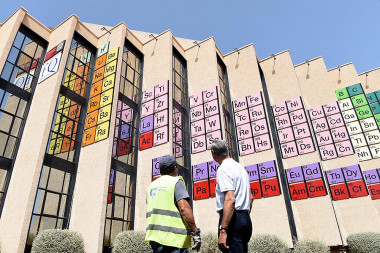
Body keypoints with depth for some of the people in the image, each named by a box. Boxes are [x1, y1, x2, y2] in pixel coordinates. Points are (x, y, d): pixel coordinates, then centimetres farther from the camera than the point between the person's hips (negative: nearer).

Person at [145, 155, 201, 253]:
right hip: (173, 237, -7)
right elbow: (184, 207, -15)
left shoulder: (151, 185, 17)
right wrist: (196, 232, -12)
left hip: (153, 235, 7)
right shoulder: (176, 181, -5)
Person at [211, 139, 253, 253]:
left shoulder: (224, 168, -11)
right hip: (246, 219, 10)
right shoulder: (240, 167, 17)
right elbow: (250, 197, 23)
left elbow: (230, 199, -23)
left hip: (233, 218, -10)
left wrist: (223, 230, -24)